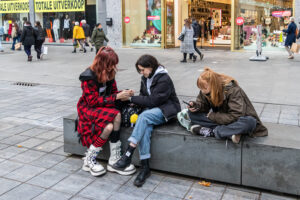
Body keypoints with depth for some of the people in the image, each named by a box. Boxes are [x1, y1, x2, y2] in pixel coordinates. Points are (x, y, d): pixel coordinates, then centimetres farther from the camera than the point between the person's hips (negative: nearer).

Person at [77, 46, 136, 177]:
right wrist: (116, 97, -25)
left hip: (103, 107, 5)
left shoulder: (109, 73, 1)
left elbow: (113, 92, 10)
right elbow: (93, 101, -21)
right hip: (88, 108, -5)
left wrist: (123, 95, -13)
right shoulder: (89, 76, -18)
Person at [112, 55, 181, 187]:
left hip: (166, 111, -6)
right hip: (151, 110, 6)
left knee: (144, 117, -35)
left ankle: (127, 155, -36)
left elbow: (153, 100, -20)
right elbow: (143, 95, 18)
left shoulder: (164, 79, -15)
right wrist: (135, 102, -5)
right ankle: (145, 167, -30)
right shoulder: (146, 77, 9)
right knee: (145, 128, -29)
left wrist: (132, 99, -17)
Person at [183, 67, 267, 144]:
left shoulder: (233, 90, -25)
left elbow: (235, 117, -29)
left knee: (250, 122, -40)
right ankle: (229, 133, -29)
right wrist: (196, 105, -19)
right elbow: (203, 103, 4)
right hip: (218, 118, 5)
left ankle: (211, 131, -32)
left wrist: (212, 116, -24)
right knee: (192, 113, -18)